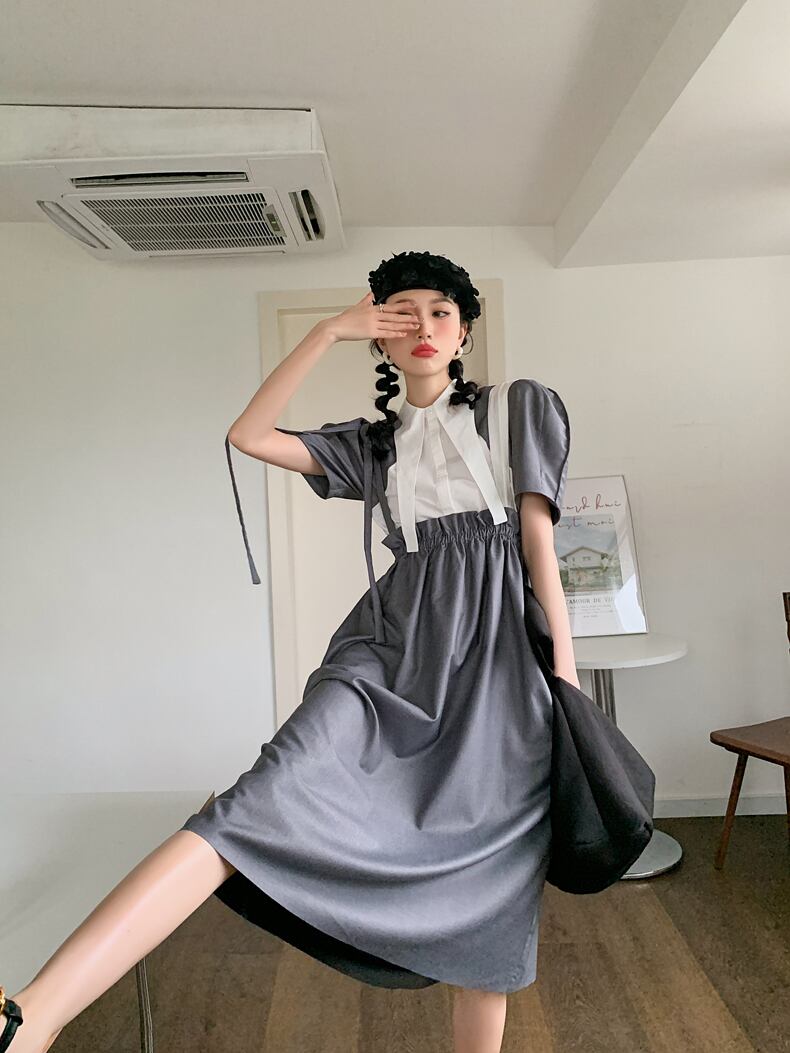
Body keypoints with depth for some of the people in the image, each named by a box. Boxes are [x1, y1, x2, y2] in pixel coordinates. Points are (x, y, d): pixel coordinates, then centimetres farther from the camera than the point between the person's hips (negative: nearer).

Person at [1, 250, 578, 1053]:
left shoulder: (518, 407, 13)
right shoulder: (374, 443, 17)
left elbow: (539, 535, 5)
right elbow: (248, 435, 5)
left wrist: (565, 663, -2)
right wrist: (329, 331, 4)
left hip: (498, 644, 0)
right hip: (396, 638, 0)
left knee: (492, 881, 3)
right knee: (272, 796, -22)